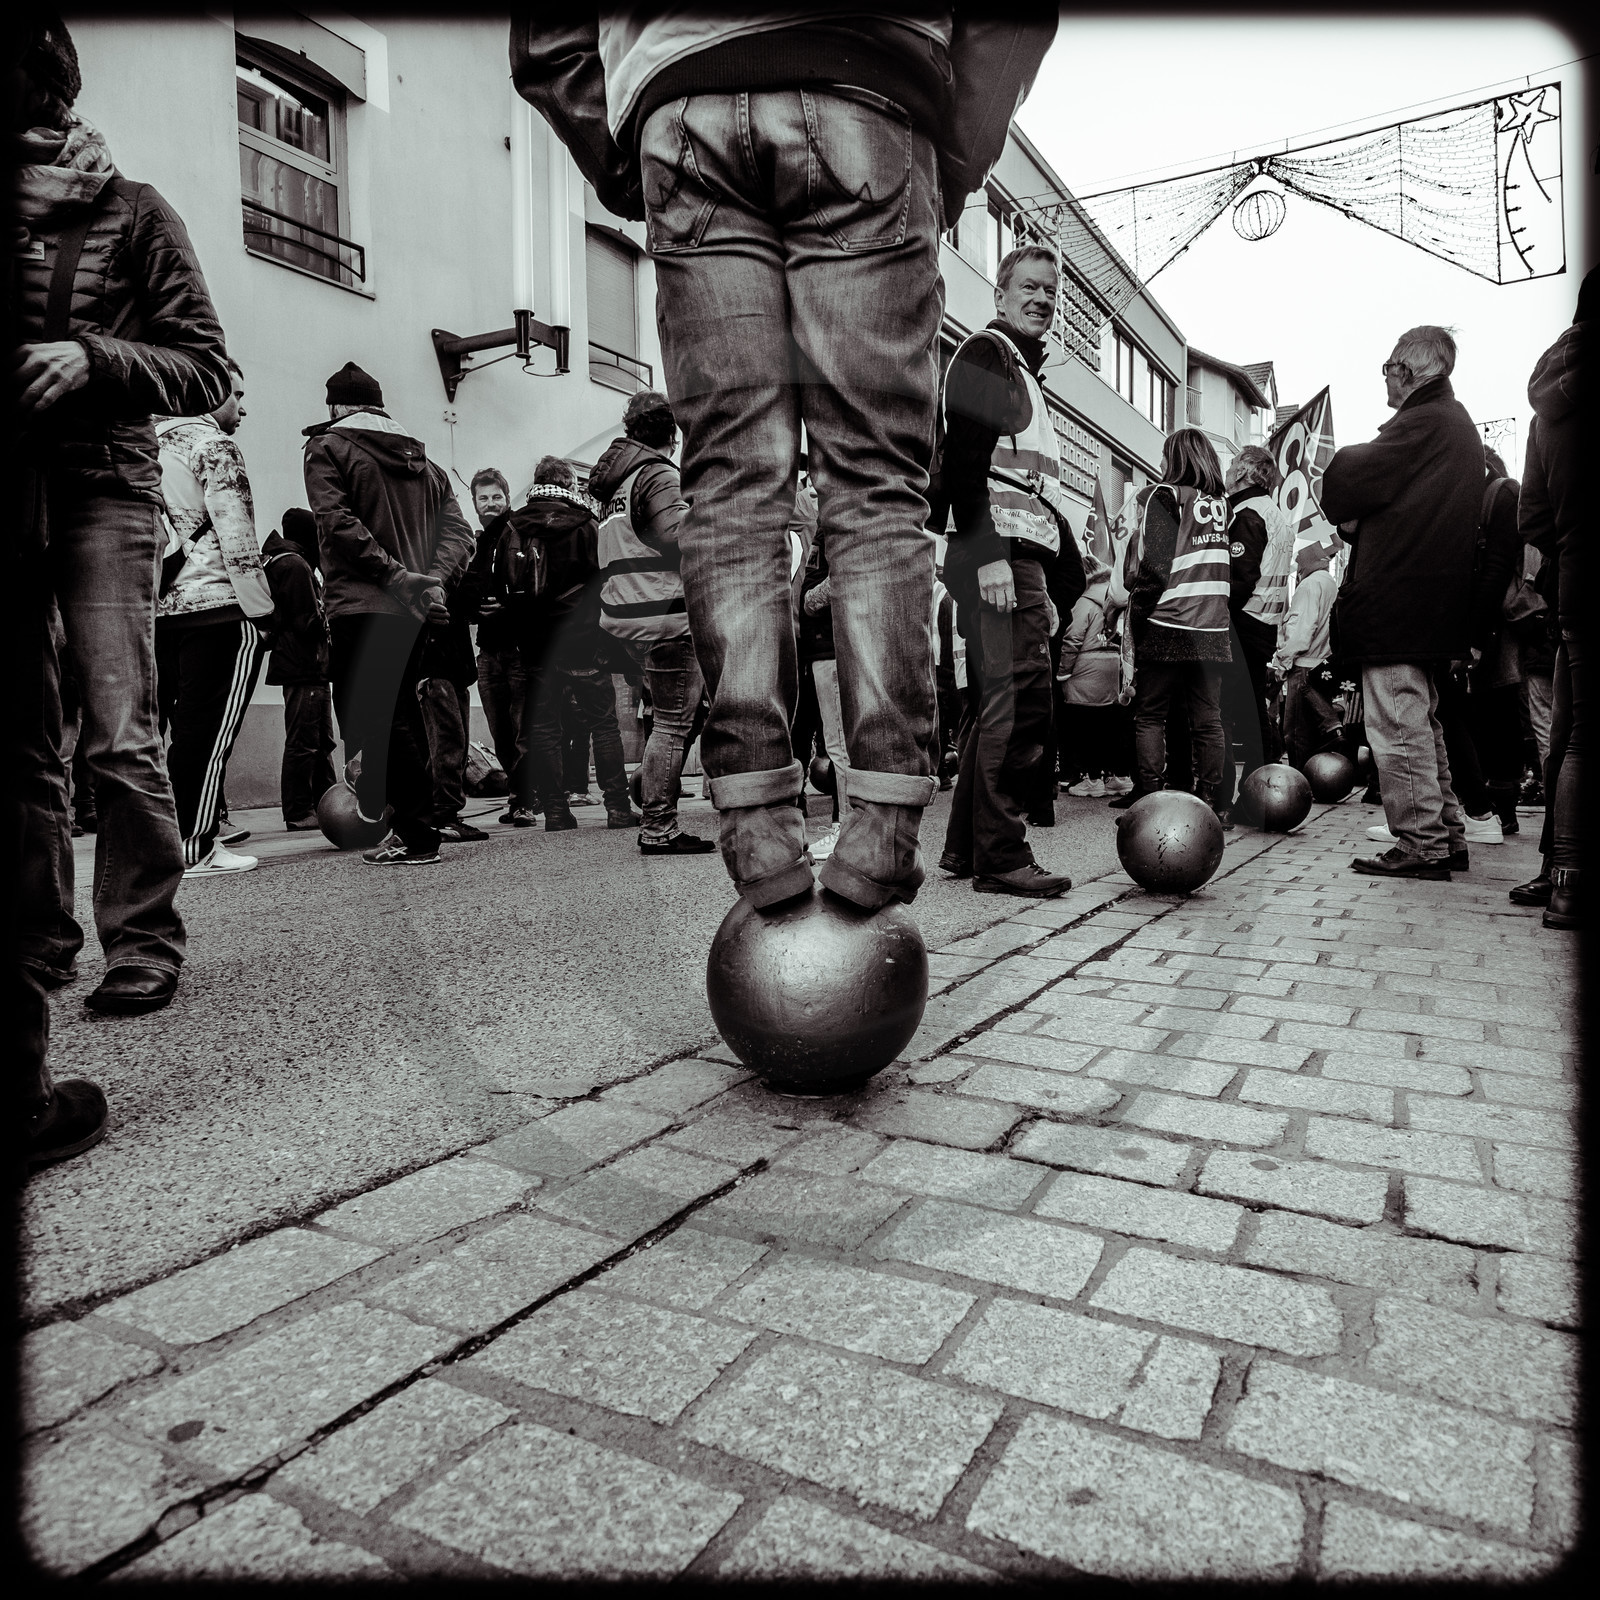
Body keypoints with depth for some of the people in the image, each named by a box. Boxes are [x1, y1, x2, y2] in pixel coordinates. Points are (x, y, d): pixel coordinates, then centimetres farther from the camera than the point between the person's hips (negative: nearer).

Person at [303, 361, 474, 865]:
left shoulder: (328, 448, 4)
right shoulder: (422, 460, 21)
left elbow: (338, 522, -13)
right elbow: (458, 531, 10)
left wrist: (394, 575, -14)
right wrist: (429, 578, -3)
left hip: (361, 606, -6)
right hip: (414, 613, 7)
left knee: (369, 722, -3)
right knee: (403, 717, 13)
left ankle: (415, 835, -6)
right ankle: (411, 828, 16)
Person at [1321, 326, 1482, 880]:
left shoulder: (1423, 423, -11)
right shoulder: (1457, 424, 22)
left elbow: (1345, 483, -14)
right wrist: (1361, 523, 5)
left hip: (1395, 599, -10)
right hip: (1435, 600, 10)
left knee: (1398, 725, -8)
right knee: (1422, 724, 15)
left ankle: (1420, 844, -6)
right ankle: (1446, 837, 20)